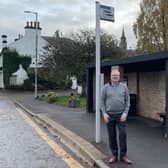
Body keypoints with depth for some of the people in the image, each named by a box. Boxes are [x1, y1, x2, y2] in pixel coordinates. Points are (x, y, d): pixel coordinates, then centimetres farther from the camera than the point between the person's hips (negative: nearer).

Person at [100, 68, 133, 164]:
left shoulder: (124, 87, 2)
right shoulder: (106, 87, 2)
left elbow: (127, 101, 2)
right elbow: (102, 101, 3)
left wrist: (125, 113, -8)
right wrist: (104, 113, -7)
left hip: (121, 115, 0)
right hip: (109, 115, 0)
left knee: (123, 135, -1)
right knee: (112, 136, 7)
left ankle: (123, 155, 13)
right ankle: (114, 155, 20)